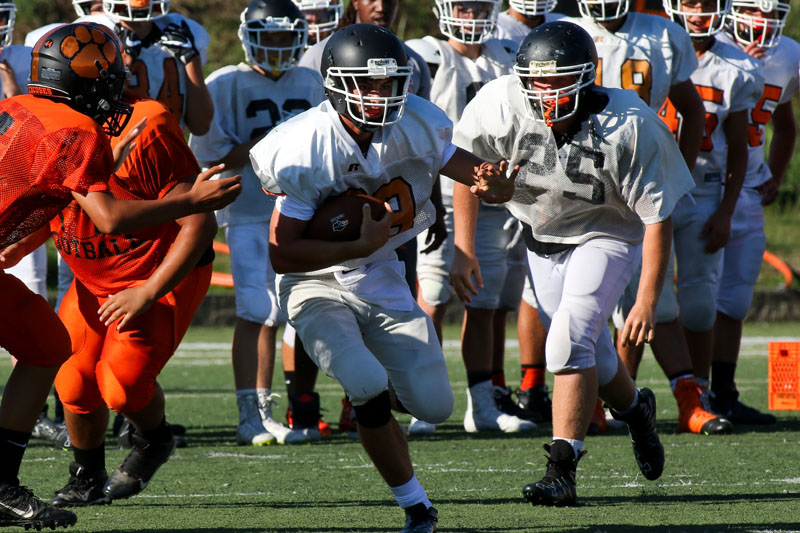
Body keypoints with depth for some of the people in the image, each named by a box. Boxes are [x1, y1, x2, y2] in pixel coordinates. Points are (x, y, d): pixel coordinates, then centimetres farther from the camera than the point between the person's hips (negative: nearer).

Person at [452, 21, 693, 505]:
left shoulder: (627, 129, -30)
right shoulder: (500, 107, -25)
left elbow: (657, 217, -21)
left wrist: (648, 301, -21)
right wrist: (464, 249, -4)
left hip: (605, 234, -4)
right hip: (543, 238, 4)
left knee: (571, 342, -22)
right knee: (591, 355, 13)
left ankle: (562, 470, -19)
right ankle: (636, 409, 46)